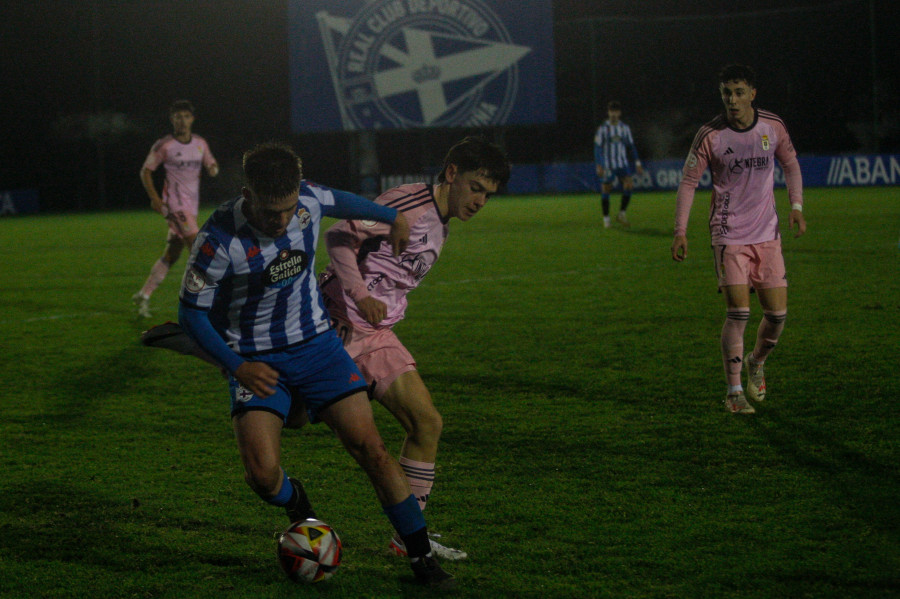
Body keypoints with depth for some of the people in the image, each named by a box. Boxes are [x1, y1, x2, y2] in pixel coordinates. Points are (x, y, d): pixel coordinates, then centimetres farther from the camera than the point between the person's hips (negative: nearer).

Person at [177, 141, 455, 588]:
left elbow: (338, 201, 15)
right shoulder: (219, 240, -23)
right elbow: (192, 312, -12)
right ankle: (295, 503, 18)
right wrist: (237, 366, -22)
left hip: (315, 343, 3)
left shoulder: (308, 200, -11)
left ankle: (422, 559, 4)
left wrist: (393, 217, 26)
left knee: (370, 448, -8)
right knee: (262, 474, -20)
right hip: (256, 362, -3)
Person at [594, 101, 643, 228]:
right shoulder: (602, 129, -2)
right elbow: (597, 148, -4)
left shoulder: (625, 128, 8)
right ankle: (606, 219, 11)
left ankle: (622, 214, -4)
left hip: (623, 164, 3)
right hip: (607, 166, -3)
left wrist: (637, 164, 9)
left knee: (629, 186, -16)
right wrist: (599, 166, -13)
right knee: (606, 191, -1)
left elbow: (631, 146, 14)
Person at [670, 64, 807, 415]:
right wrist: (680, 232, -11)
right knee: (738, 313, -13)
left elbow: (791, 164, 15)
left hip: (767, 234, 3)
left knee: (777, 313, 0)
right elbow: (688, 182, -4)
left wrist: (796, 207, 2)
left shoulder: (773, 127, 0)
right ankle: (734, 393, -3)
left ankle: (756, 363, 31)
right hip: (729, 237, -3)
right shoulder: (710, 136, -9)